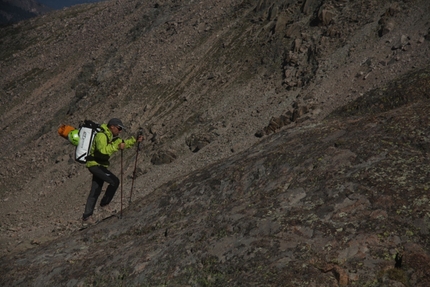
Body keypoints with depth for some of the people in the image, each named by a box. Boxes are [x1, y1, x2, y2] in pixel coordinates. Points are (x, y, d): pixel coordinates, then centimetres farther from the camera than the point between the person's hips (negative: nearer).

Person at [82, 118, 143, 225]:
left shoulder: (111, 137, 13)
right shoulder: (101, 135, -18)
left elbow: (123, 143, 23)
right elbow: (102, 149, -35)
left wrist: (135, 140, 12)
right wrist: (117, 147, -39)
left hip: (99, 165, 10)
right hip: (95, 164, -10)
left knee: (95, 192, 9)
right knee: (114, 181, -17)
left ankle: (86, 217, 13)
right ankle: (105, 203, -1)